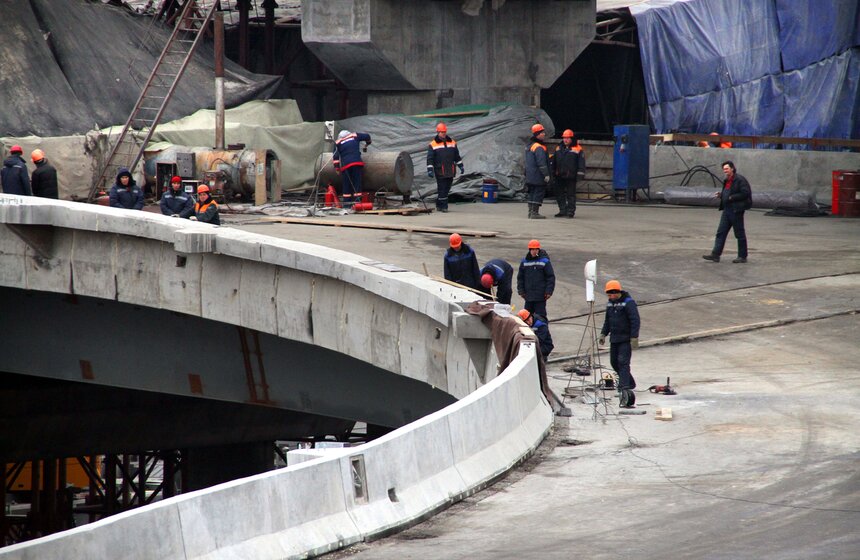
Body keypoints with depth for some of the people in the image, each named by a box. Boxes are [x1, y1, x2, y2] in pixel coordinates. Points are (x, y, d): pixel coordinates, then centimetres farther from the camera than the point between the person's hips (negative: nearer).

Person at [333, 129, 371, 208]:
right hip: (357, 163, 0)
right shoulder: (354, 136, 15)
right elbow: (367, 136, 21)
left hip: (345, 165, 0)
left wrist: (337, 168, 9)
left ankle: (346, 204, 3)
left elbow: (336, 157, 6)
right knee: (357, 184, -1)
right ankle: (357, 201, -10)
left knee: (347, 185, 6)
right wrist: (367, 145, 40)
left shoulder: (337, 142, 14)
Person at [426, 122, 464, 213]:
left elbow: (457, 156, 20)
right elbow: (430, 159, -3)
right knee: (442, 189, -7)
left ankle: (439, 205, 19)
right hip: (440, 171, -4)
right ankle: (443, 206, -2)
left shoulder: (452, 142, 12)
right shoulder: (433, 144, 0)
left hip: (450, 171, 4)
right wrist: (430, 170, -11)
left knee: (446, 189, 8)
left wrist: (461, 166, 16)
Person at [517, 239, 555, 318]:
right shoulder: (524, 261, 7)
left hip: (540, 295, -4)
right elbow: (520, 277, 13)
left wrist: (549, 291, -8)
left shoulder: (544, 261, -3)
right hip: (528, 294, 4)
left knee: (540, 314, -2)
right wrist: (521, 290, 6)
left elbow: (551, 277, -3)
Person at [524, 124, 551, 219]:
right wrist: (546, 174, -18)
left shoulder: (530, 146, 16)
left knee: (532, 194, 14)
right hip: (538, 177, -10)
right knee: (538, 194, -6)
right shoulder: (539, 148, -17)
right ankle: (534, 212, -7)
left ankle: (531, 212, 17)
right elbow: (541, 163, -21)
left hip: (530, 176, 10)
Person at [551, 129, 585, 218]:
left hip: (571, 177, -6)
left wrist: (580, 173, -12)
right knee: (560, 194, 9)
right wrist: (553, 172, 19)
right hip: (559, 176, 6)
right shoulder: (559, 148, 14)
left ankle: (571, 211, 5)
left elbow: (581, 162, -6)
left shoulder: (577, 149, -4)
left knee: (571, 194, -1)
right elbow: (554, 161, 21)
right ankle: (562, 210, 17)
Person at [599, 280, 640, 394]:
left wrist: (634, 338, -21)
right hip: (614, 339, 8)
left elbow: (635, 321, -16)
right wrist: (603, 334, 15)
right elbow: (607, 321, 23)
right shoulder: (610, 303, 12)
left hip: (626, 339, -8)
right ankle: (630, 383, 24)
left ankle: (624, 387, -15)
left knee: (623, 362, -14)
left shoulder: (628, 303, -13)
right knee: (614, 362, 10)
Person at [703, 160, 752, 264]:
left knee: (740, 234, 1)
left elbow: (745, 193, -19)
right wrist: (720, 195, 5)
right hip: (727, 210, 9)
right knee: (721, 232, 4)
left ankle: (742, 256, 9)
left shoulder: (740, 179, -13)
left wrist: (731, 197, -19)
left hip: (736, 211, -9)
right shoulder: (727, 181, 15)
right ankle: (715, 255, 3)